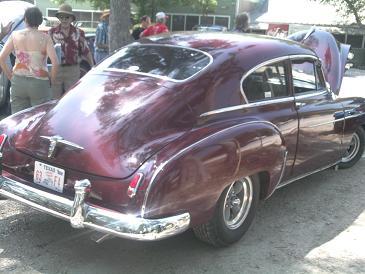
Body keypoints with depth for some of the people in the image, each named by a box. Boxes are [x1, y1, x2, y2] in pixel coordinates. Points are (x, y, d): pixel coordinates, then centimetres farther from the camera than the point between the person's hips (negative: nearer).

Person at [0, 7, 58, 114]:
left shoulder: (15, 35, 2)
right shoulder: (45, 37, -5)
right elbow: (55, 62, -14)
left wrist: (9, 75, 11)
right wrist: (51, 80, 0)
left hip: (18, 82, 3)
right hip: (39, 84, -3)